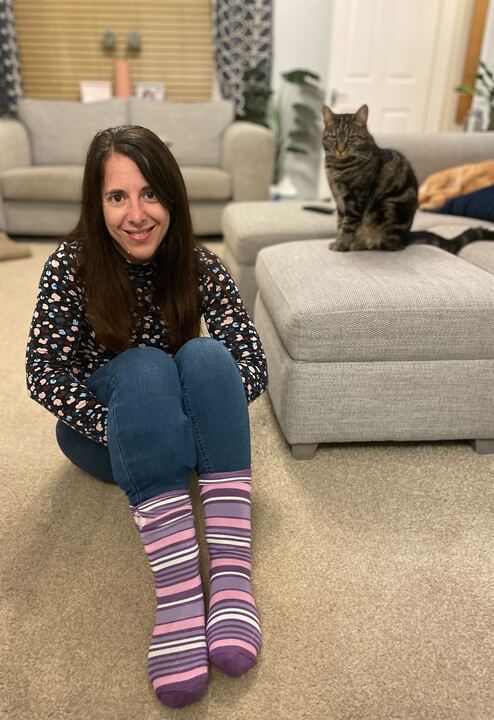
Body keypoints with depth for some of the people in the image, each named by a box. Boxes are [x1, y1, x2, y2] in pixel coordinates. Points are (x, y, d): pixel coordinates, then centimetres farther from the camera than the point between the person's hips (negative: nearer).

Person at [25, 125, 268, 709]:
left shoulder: (199, 265, -11)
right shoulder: (72, 265, -14)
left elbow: (252, 361, -15)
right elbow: (43, 373, -17)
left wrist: (206, 412, -31)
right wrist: (115, 426, -29)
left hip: (178, 436, 2)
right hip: (102, 432, -1)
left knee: (205, 354, -30)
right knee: (146, 367, -33)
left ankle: (231, 573, -38)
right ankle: (177, 592, -44)